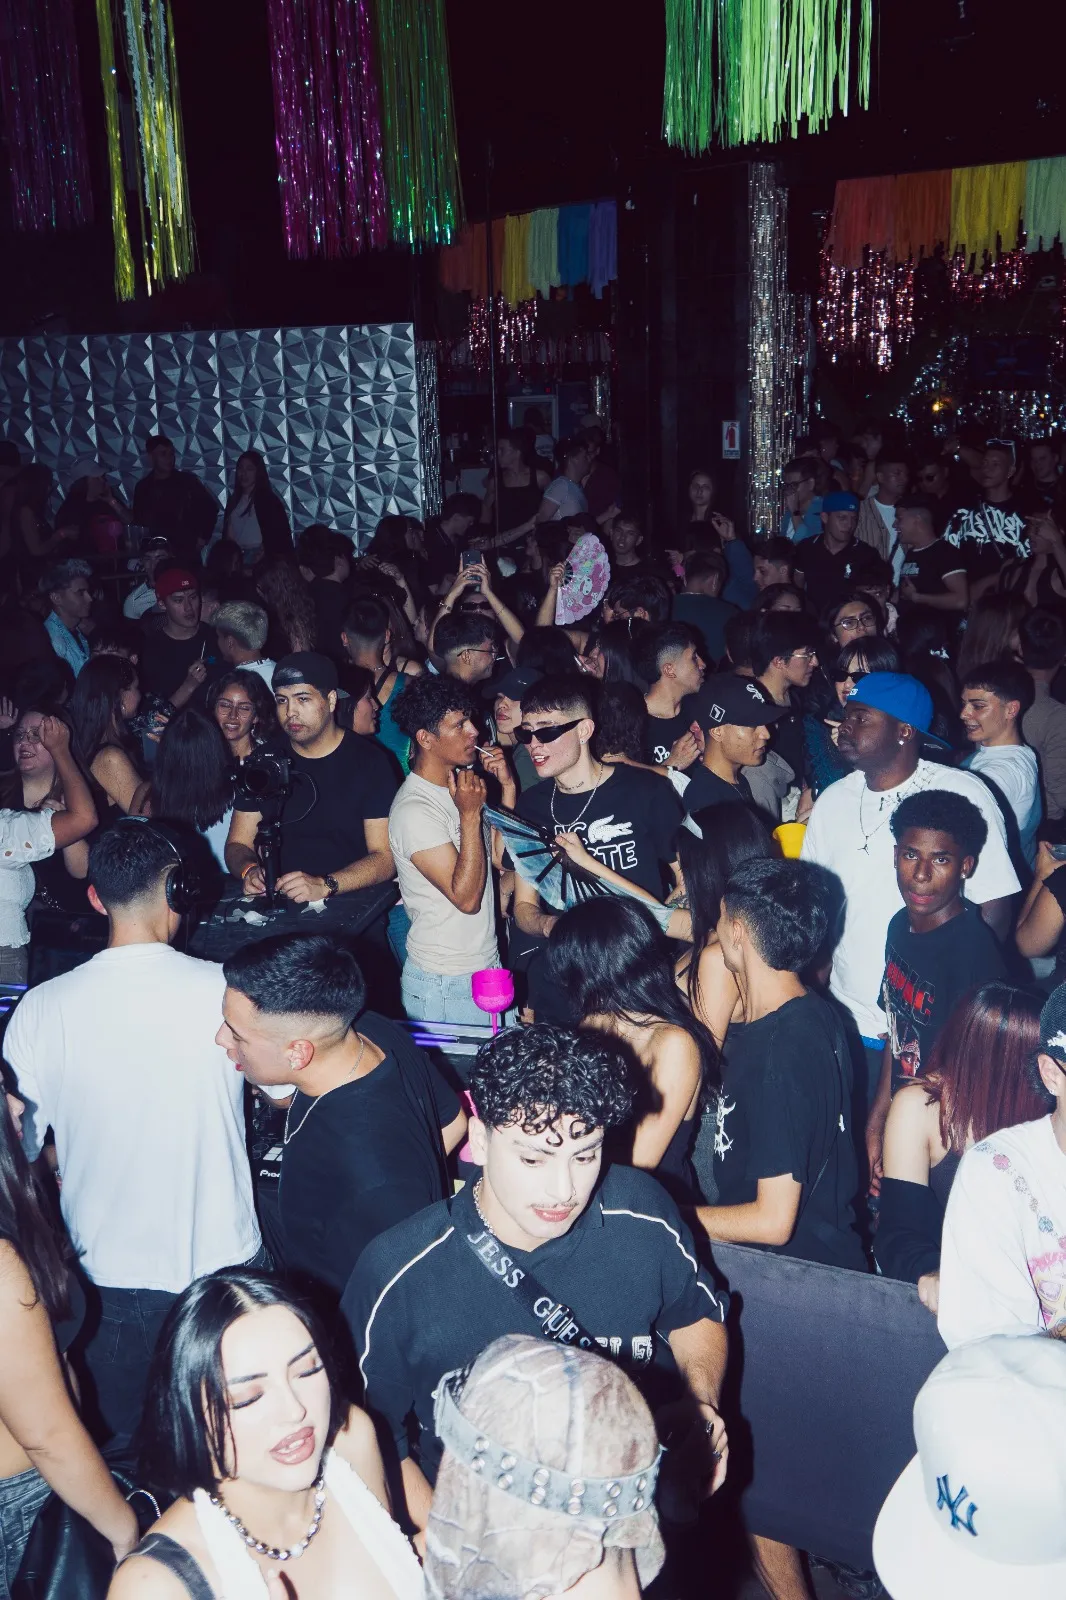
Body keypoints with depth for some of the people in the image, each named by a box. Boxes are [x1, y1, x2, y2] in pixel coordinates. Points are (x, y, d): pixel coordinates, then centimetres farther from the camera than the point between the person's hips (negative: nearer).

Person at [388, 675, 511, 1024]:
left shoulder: (455, 785, 7)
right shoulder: (414, 809, -21)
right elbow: (466, 897, -23)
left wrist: (507, 787, 0)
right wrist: (470, 814, -24)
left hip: (487, 965, 8)